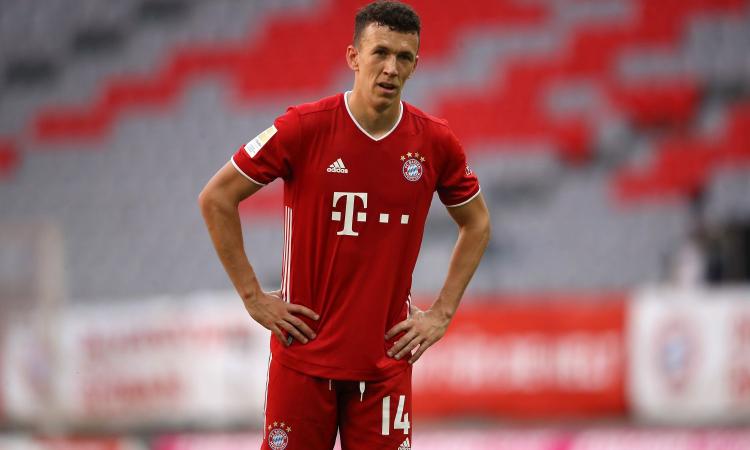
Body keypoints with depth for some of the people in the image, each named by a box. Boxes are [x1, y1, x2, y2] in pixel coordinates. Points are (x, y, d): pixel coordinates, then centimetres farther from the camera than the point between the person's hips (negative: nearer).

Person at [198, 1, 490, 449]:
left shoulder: (435, 142, -1)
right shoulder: (304, 128, -10)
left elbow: (477, 225, 15)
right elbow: (216, 198, -3)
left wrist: (442, 313, 7)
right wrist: (253, 296, -4)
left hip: (386, 359, 2)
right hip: (304, 350, -2)